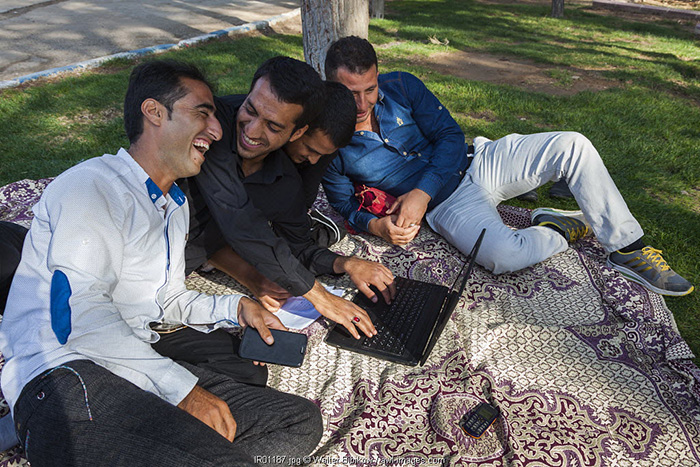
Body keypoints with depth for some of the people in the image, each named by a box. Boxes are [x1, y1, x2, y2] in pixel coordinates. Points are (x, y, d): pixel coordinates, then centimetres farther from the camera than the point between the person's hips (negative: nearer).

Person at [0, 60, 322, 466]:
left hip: (139, 369, 9)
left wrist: (235, 307, 10)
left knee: (303, 420, -5)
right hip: (65, 378, -8)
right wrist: (182, 388, -18)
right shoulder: (93, 185, -7)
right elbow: (77, 313, -18)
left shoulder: (176, 205, 22)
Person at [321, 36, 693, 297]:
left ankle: (628, 248, -4)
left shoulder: (400, 86, -5)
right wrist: (377, 226, -19)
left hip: (477, 160, 3)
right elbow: (345, 205, 4)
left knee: (572, 145, -16)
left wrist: (422, 192, -19)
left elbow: (449, 135, -5)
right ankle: (562, 230, 0)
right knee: (503, 256, -34)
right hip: (447, 205, -3)